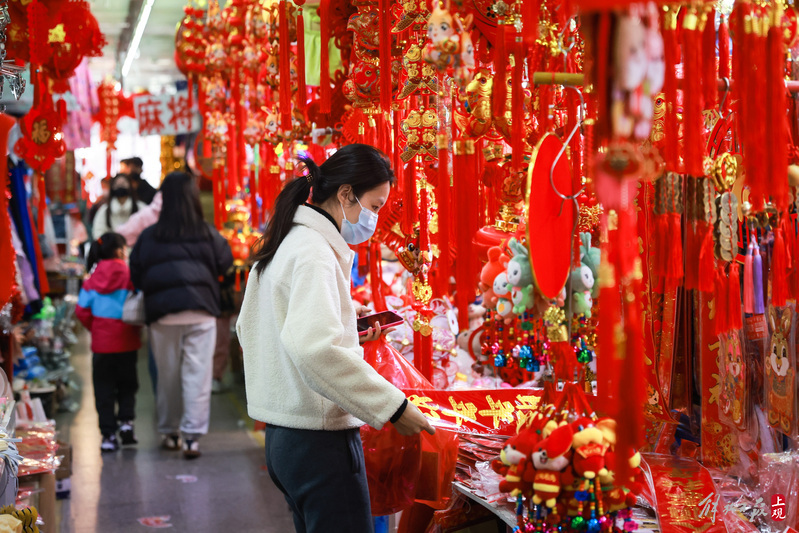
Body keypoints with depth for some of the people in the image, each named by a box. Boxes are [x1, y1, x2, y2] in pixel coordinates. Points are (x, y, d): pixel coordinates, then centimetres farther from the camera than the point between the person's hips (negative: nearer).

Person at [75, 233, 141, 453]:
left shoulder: (92, 280, -1)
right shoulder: (131, 277, -10)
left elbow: (82, 310, -2)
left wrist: (94, 328, 11)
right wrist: (136, 326, 6)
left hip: (101, 343, 2)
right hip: (126, 341, -2)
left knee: (104, 389, 8)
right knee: (127, 385, 16)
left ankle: (109, 435, 7)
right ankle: (126, 420, 0)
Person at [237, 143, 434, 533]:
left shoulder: (281, 246, 13)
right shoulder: (314, 252, -17)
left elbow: (247, 329, 23)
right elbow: (314, 349, -32)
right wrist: (393, 406, -26)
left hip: (283, 438, 10)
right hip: (320, 440, -10)